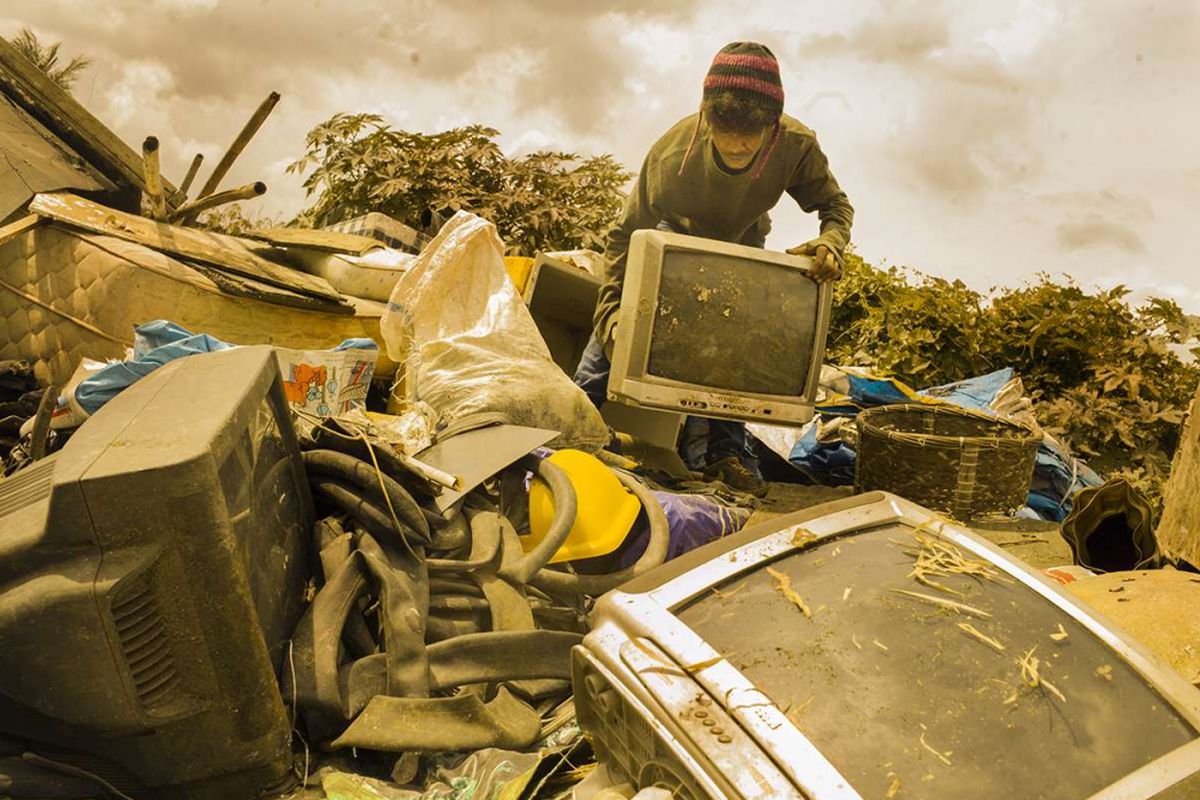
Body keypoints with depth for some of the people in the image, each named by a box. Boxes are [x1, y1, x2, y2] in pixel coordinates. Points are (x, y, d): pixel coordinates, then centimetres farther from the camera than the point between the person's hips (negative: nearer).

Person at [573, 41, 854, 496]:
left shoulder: (797, 146, -36)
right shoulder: (671, 153, -41)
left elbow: (836, 204, -17)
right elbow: (626, 235, -30)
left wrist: (831, 242, -41)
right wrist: (611, 311, -40)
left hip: (743, 242, 2)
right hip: (675, 232, -1)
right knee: (619, 317, -13)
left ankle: (727, 452, 6)